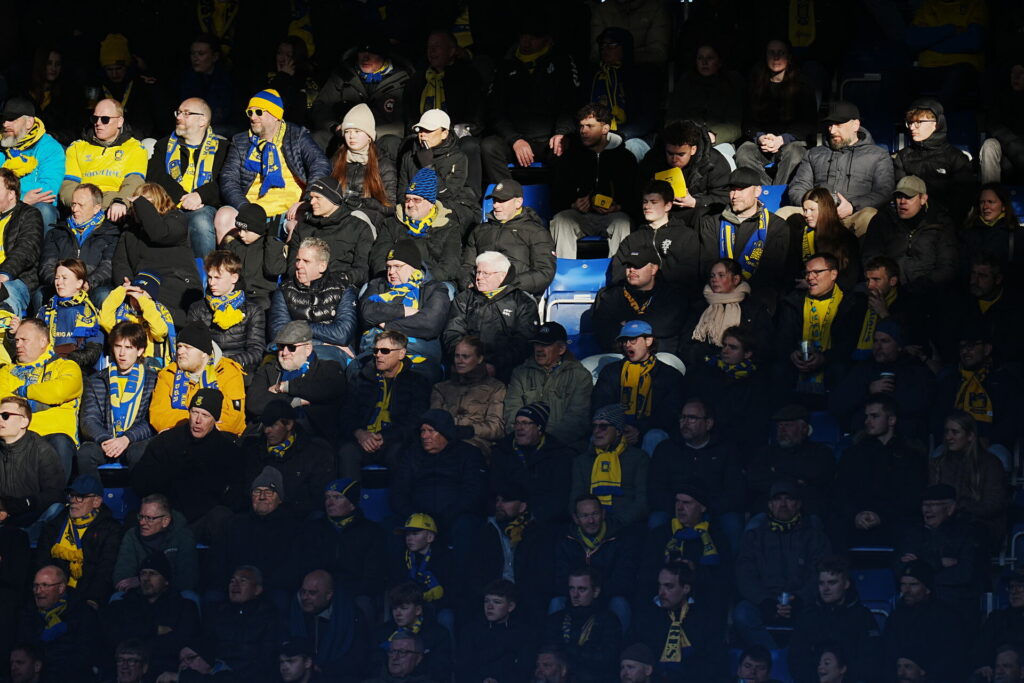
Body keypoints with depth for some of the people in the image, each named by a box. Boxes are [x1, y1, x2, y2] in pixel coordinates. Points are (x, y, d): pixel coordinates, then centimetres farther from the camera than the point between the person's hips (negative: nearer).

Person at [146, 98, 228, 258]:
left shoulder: (221, 147, 15)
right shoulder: (165, 145, 24)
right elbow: (154, 177, 7)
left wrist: (200, 195, -17)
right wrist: (182, 196, -9)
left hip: (203, 208, -2)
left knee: (201, 222, -38)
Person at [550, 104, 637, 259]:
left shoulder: (625, 157, 6)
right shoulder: (572, 154, 11)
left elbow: (634, 199, 4)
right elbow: (557, 195, 12)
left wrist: (618, 207, -17)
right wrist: (574, 205, -9)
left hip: (612, 215, -2)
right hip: (580, 216, 2)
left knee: (622, 222, -34)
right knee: (560, 220, -28)